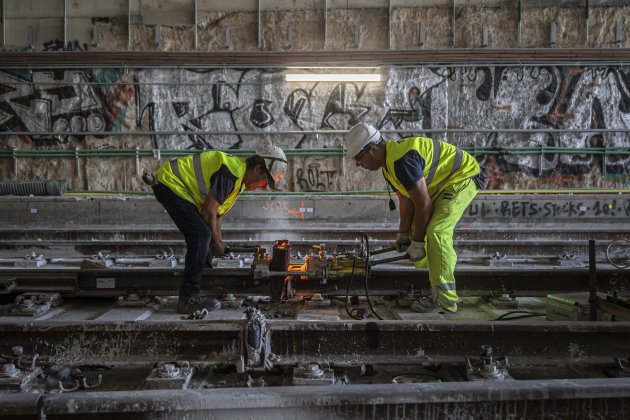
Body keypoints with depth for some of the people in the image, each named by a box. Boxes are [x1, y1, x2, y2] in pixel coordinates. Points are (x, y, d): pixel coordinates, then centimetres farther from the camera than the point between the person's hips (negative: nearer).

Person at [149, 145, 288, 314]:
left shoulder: (240, 178, 9)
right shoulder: (233, 171, -23)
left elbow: (216, 211, 17)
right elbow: (208, 211, -21)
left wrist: (219, 242, 12)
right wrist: (216, 243, -8)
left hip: (172, 185, 11)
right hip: (169, 183, -11)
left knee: (200, 237, 13)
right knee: (201, 235, -17)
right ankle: (189, 298, -14)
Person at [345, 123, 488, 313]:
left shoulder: (401, 161, -30)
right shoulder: (389, 163, 3)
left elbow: (423, 203, -27)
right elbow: (405, 200, 9)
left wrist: (417, 242, -18)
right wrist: (403, 234, 8)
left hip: (463, 176, -11)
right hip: (443, 183, 11)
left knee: (436, 231, -22)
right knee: (419, 228, 13)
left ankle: (445, 299, -16)